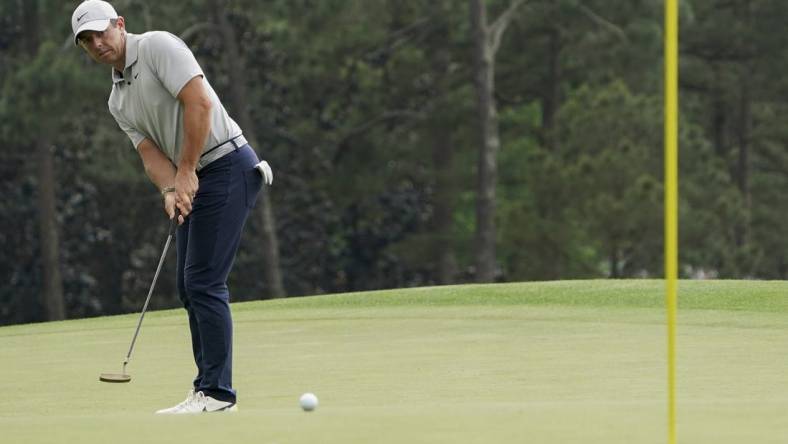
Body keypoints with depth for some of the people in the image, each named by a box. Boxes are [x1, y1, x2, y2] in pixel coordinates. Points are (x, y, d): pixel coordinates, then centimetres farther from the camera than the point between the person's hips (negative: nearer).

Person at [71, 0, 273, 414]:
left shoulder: (158, 46, -9)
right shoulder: (118, 102, 16)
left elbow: (199, 102, -19)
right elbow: (151, 154, 6)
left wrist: (186, 171, -18)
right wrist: (169, 191, -15)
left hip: (225, 166, -9)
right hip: (191, 180, 9)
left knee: (203, 282, -13)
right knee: (190, 285, 8)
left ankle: (217, 392, -12)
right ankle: (210, 385, 13)